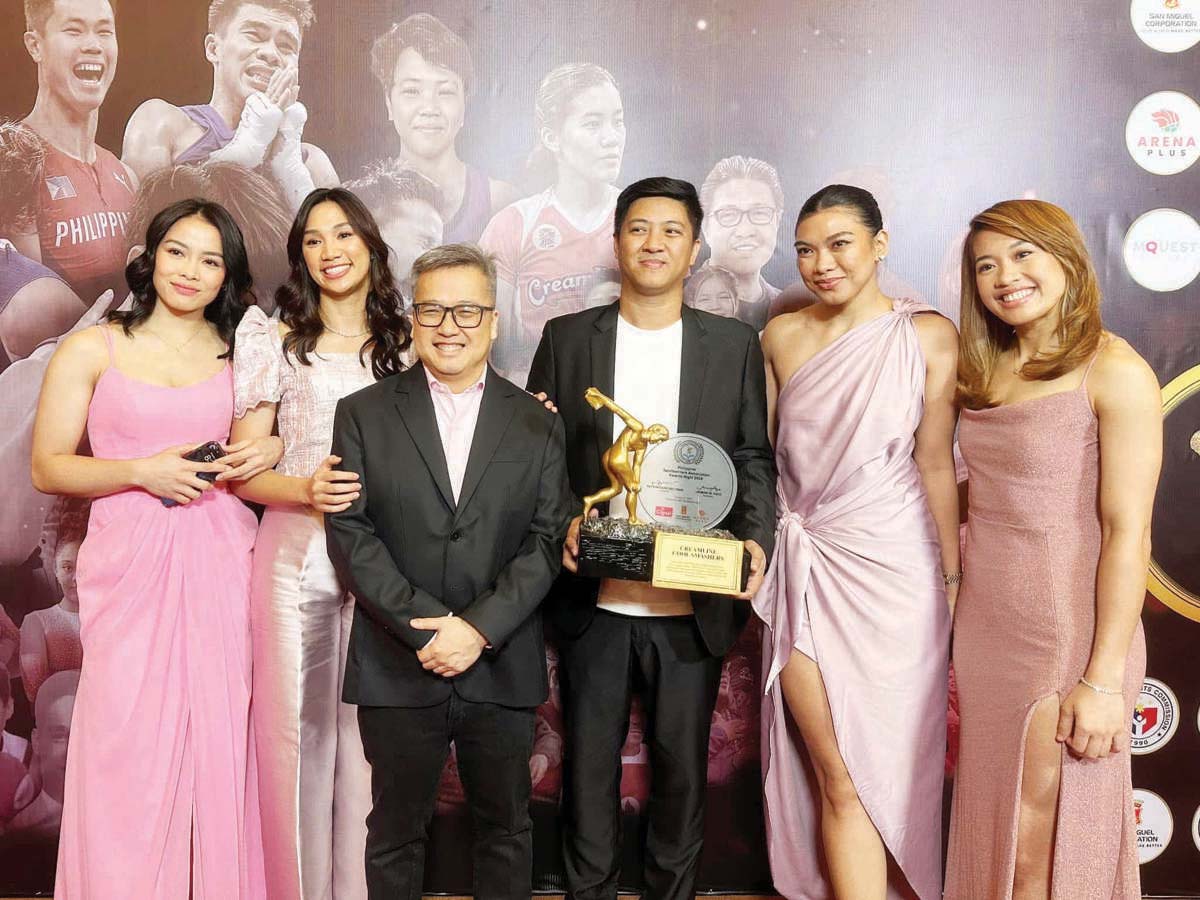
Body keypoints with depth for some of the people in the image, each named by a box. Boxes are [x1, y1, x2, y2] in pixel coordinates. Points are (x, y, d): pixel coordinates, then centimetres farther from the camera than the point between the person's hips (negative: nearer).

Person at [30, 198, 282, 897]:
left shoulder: (240, 352, 11)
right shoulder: (92, 350, 4)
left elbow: (258, 446, 23)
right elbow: (47, 468, 2)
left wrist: (267, 455, 0)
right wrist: (142, 472, -12)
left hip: (220, 561, 2)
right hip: (131, 565, -2)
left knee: (221, 744, 3)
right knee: (130, 748, -1)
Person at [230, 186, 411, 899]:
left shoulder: (403, 342, 9)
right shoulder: (280, 341, 2)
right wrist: (305, 490, -19)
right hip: (297, 557, -1)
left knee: (369, 736, 7)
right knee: (299, 732, 4)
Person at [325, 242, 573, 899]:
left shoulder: (536, 424, 5)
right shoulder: (363, 414, 2)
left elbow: (547, 538, -2)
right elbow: (349, 531, -5)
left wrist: (479, 628, -14)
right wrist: (425, 626, -15)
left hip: (502, 667, 1)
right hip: (397, 669, -1)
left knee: (506, 827, 15)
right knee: (397, 832, 13)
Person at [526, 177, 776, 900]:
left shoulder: (735, 345, 5)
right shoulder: (567, 338, 4)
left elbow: (754, 458, 5)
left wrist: (755, 537, -11)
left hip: (694, 607, 0)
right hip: (593, 600, 0)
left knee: (683, 767, 13)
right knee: (588, 765, 12)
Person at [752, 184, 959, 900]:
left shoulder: (928, 335, -4)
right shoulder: (783, 336, 5)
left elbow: (935, 463, -4)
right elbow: (766, 453, 10)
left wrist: (951, 578, -3)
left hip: (892, 570, -1)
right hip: (804, 568, 2)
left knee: (884, 769, 9)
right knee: (840, 781, 2)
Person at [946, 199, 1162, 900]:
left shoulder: (1115, 371, -11)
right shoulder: (989, 371, 10)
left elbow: (1128, 533, -14)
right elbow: (986, 504, 11)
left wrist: (1104, 678, -17)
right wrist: (958, 644, 9)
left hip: (1069, 640, -6)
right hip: (985, 632, 6)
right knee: (990, 833, 15)